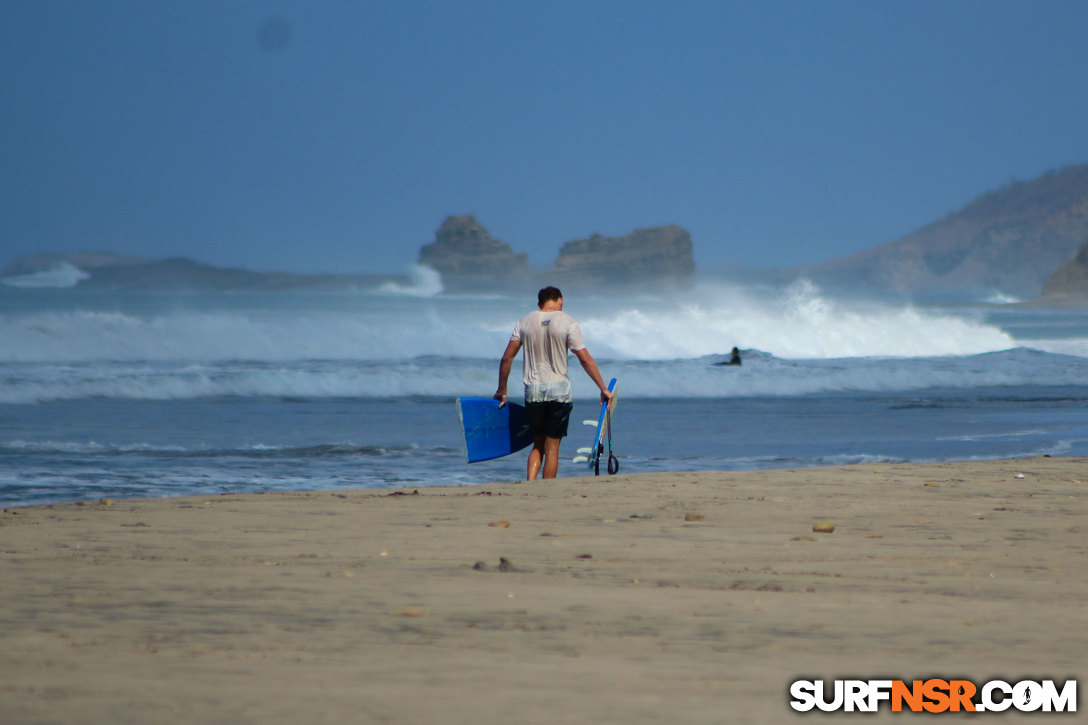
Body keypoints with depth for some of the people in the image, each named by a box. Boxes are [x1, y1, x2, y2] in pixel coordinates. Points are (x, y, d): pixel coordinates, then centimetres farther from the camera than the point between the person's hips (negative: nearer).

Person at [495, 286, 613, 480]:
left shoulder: (525, 322, 5)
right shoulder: (567, 323, -4)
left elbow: (507, 358, 5)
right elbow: (585, 359, -7)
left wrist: (501, 391, 14)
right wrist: (604, 389, -2)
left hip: (533, 391, 3)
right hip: (559, 391, -3)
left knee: (538, 444, 15)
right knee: (552, 447, 3)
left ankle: (529, 483, -5)